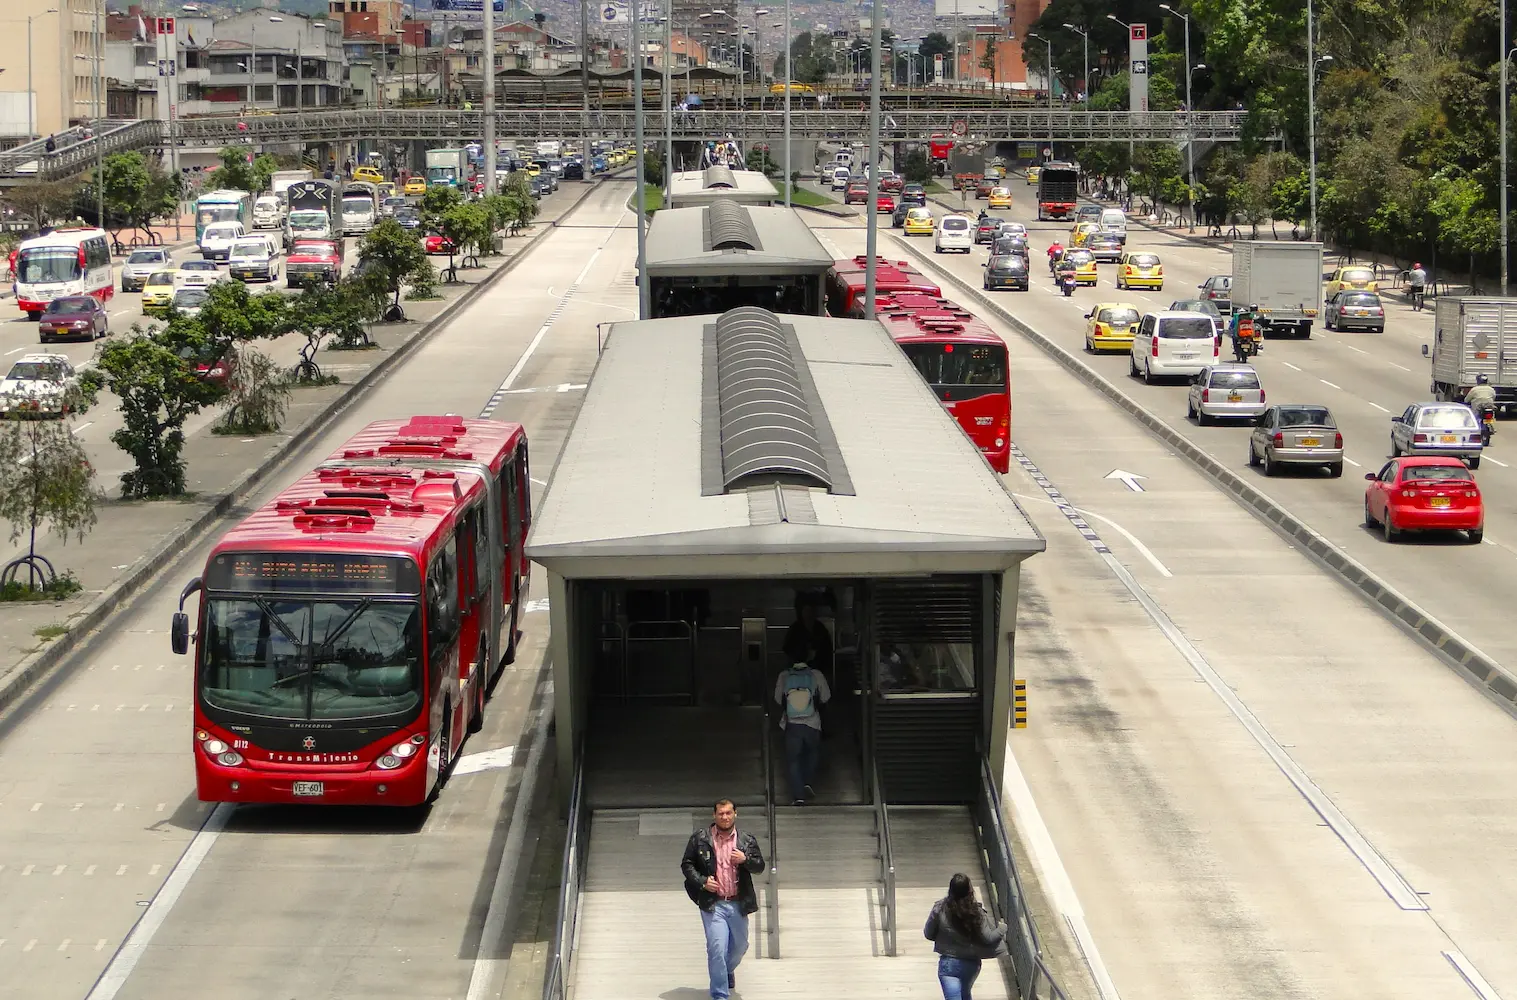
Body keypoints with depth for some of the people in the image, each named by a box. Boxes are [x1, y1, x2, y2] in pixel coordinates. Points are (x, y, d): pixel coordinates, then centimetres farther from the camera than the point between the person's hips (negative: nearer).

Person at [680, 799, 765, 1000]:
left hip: (738, 904, 3)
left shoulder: (747, 840, 5)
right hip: (713, 904, -3)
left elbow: (759, 866, 5)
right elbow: (686, 864, 4)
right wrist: (702, 881, -12)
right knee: (717, 949, -12)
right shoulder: (700, 838, 0)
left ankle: (728, 970, 52)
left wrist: (745, 860, -16)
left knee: (740, 946, 19)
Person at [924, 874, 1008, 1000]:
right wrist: (1002, 928, 3)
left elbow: (928, 934, -5)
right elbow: (988, 938, -16)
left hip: (948, 964, -3)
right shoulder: (977, 912, -16)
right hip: (971, 964, 3)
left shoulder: (940, 909, -15)